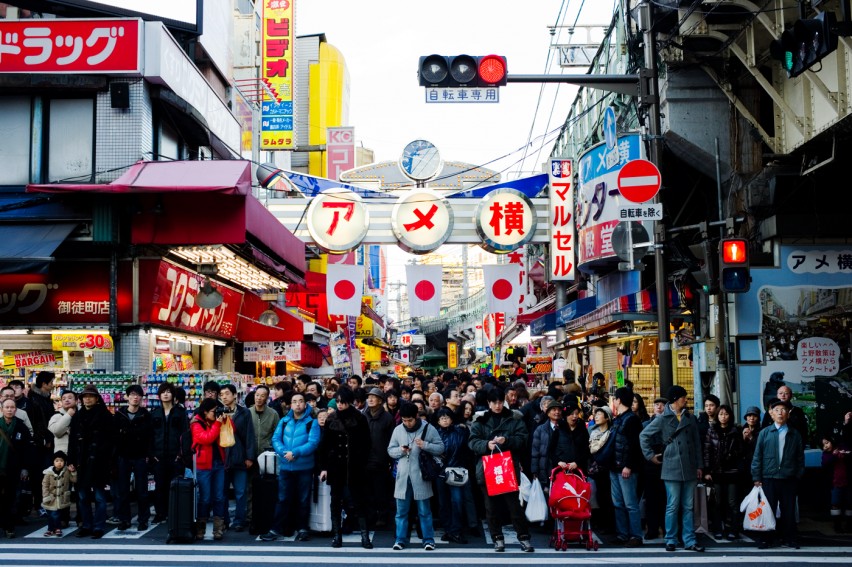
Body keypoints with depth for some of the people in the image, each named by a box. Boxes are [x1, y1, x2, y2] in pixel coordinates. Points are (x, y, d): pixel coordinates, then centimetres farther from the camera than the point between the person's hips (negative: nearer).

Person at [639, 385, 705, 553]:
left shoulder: (690, 418, 10)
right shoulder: (663, 419, -1)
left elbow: (697, 443, 11)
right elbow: (643, 435, 2)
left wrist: (699, 465, 8)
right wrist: (651, 455, 0)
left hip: (690, 469, 4)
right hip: (672, 469, -4)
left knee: (688, 507, 7)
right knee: (673, 506, 0)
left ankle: (689, 541, 11)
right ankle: (671, 540, 9)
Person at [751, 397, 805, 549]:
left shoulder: (794, 434, 7)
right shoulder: (764, 433, 2)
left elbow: (800, 457, 9)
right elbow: (757, 456, 1)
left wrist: (799, 475, 2)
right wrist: (756, 478, -2)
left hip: (789, 479, 1)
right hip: (769, 478, -1)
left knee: (789, 510, 6)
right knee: (767, 509, 2)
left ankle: (790, 539, 18)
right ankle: (766, 539, 12)